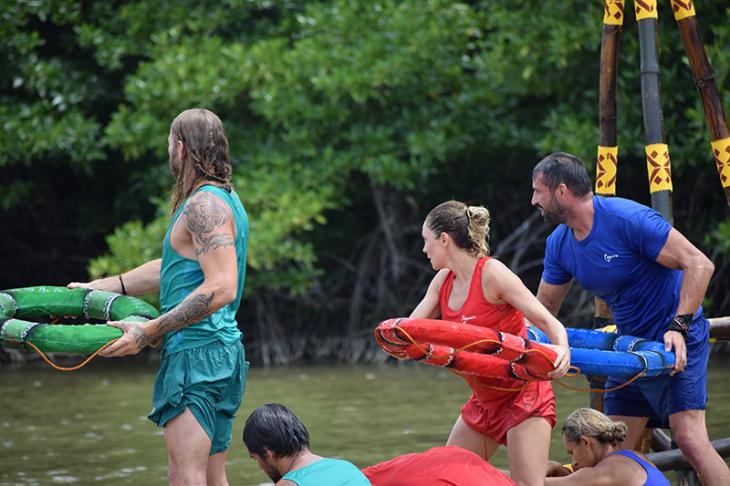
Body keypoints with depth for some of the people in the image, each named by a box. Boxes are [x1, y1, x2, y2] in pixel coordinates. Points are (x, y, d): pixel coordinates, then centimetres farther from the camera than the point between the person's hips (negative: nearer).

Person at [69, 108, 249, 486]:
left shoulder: (204, 205, -14)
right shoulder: (225, 199, 18)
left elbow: (220, 288, -24)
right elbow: (172, 269, 27)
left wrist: (148, 332, -24)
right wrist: (100, 287, 28)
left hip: (196, 354, -10)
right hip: (222, 350, 10)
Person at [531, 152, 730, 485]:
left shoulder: (628, 218, -22)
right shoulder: (559, 245, 2)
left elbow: (699, 264, -23)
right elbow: (544, 307, 15)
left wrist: (679, 327, -30)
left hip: (678, 342, -8)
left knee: (689, 438, -21)